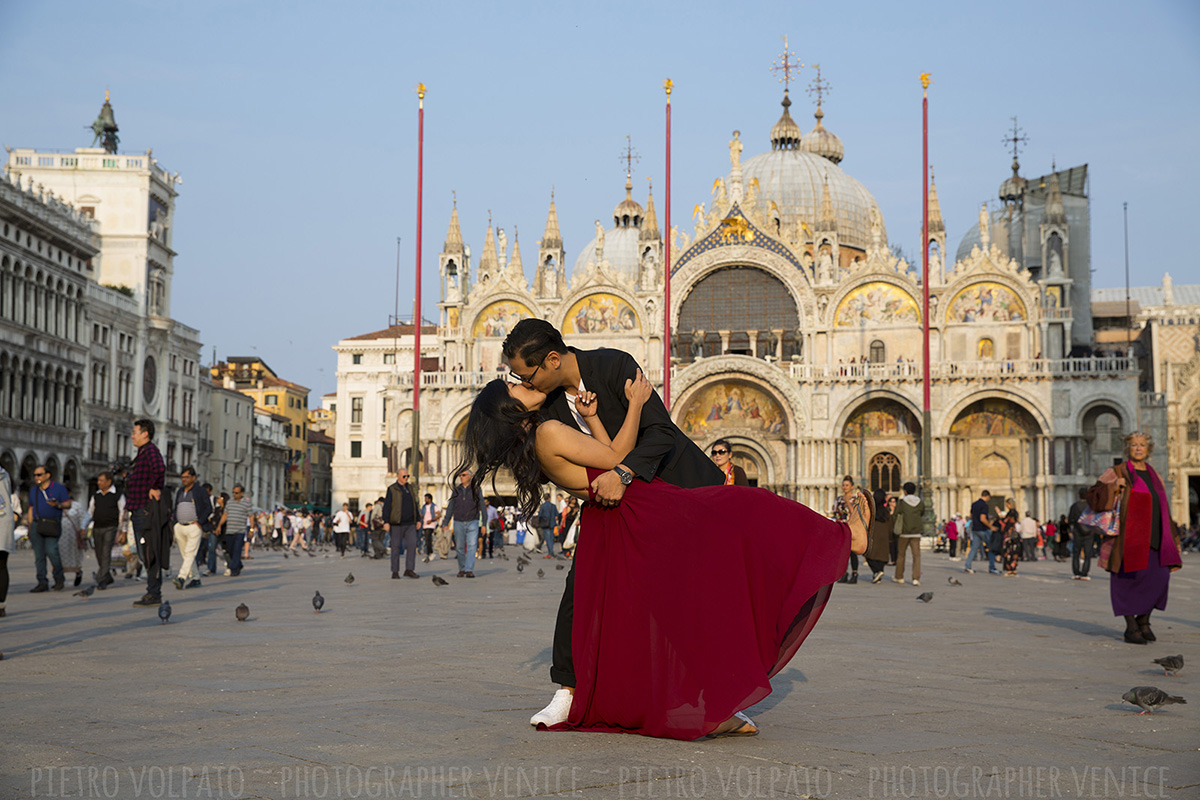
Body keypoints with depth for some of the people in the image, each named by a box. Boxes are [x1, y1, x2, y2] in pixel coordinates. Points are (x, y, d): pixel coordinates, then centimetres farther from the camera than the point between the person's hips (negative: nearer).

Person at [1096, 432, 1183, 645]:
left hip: (1154, 537, 5)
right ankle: (1131, 628, 3)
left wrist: (1173, 538, 19)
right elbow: (1093, 496, -6)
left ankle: (1143, 621, 16)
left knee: (1159, 579, -2)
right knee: (1131, 579, -6)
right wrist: (1113, 488, -22)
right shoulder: (1118, 472, 0)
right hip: (1130, 537, -5)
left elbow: (1163, 507, 23)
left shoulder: (1153, 475, 17)